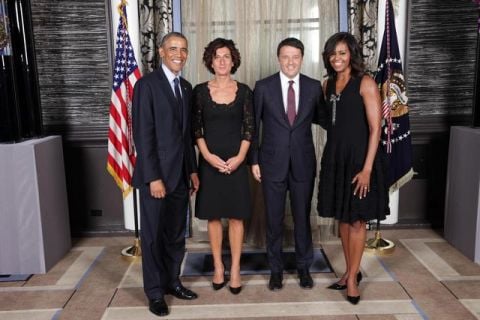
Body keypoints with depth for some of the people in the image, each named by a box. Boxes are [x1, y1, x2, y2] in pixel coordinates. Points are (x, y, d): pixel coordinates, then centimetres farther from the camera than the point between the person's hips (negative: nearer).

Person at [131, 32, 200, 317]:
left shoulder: (186, 88, 12)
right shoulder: (146, 84, -9)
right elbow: (143, 135, -14)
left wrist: (193, 170, 11)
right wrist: (154, 177, -17)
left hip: (181, 174, 6)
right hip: (156, 175, -6)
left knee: (177, 234, 14)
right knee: (154, 235, 7)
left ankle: (172, 281, 32)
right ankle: (155, 291, 22)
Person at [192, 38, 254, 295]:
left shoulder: (244, 91, 2)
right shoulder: (200, 91, 2)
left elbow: (249, 128, 2)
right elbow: (196, 128, 2)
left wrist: (240, 157, -9)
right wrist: (207, 155, -11)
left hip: (236, 161, 0)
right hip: (209, 161, 1)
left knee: (236, 216, 4)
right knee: (213, 216, 8)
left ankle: (235, 269, 15)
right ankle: (218, 267, 21)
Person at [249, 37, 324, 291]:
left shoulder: (314, 87, 1)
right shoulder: (263, 87, -2)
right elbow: (253, 126, 1)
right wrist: (254, 160, -1)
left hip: (303, 163, 1)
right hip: (272, 163, -1)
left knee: (302, 218, 11)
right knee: (274, 219, 9)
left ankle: (304, 267, 30)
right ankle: (276, 269, 27)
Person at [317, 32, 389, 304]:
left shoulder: (365, 83, -9)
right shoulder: (328, 84, 9)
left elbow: (375, 128, -13)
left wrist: (367, 168, -18)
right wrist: (331, 157, 9)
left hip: (359, 158, -6)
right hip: (335, 157, 6)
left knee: (357, 219, 4)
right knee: (343, 217, 13)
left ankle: (353, 276, 18)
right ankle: (351, 271, 28)